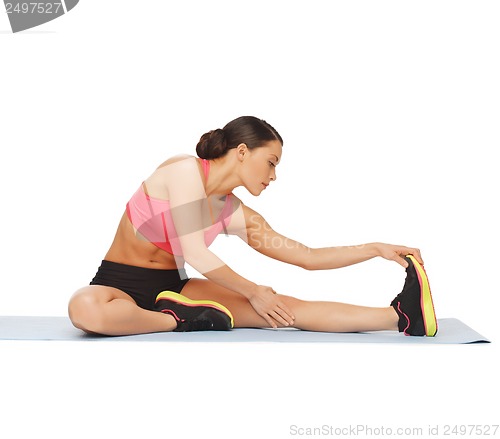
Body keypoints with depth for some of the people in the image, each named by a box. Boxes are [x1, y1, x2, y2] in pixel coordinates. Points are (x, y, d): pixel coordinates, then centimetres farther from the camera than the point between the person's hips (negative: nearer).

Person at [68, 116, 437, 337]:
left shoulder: (239, 216, 2)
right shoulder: (186, 171, -17)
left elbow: (308, 257, 4)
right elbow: (195, 255, -24)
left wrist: (377, 249, 0)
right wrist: (253, 292, -13)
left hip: (172, 286, 5)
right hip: (120, 284, -4)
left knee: (282, 307, -14)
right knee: (86, 309, -44)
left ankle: (402, 316, -21)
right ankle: (182, 321, -25)